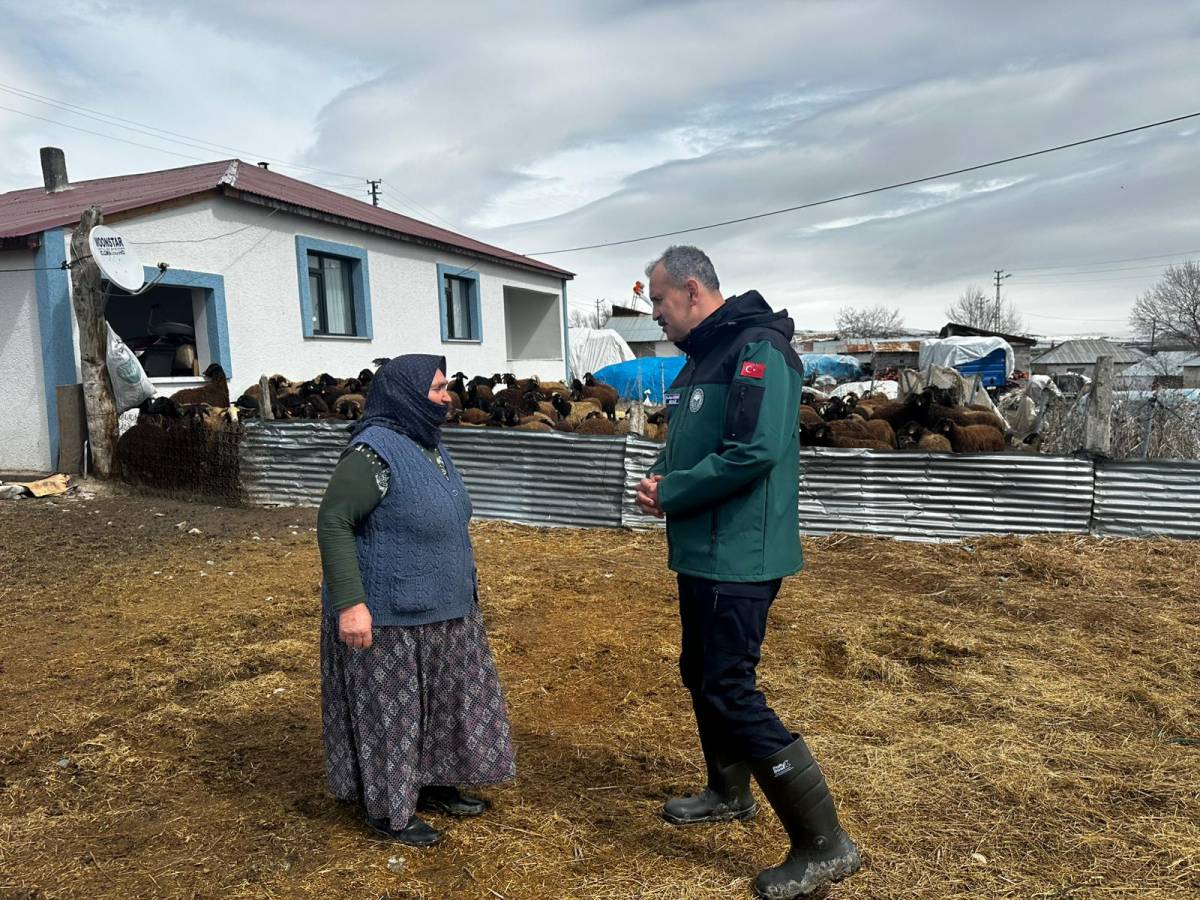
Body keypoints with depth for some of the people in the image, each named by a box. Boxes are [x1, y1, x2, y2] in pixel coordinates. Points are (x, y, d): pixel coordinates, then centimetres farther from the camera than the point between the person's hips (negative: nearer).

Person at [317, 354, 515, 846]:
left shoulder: (428, 445, 7)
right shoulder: (374, 452, -20)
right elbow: (333, 524, -23)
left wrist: (461, 584, 21)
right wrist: (349, 602, -27)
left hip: (442, 612, 9)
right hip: (388, 619, -9)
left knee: (442, 702, 19)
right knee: (390, 710, 7)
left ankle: (432, 785, 36)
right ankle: (388, 810, 24)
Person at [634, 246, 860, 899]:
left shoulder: (757, 350, -17)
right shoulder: (702, 357, 14)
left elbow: (755, 452, -28)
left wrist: (670, 494, -17)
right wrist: (661, 477, 0)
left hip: (739, 556, -10)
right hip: (702, 551, 10)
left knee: (730, 691, -7)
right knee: (700, 673, 20)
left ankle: (824, 844, 6)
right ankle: (729, 793, 41)